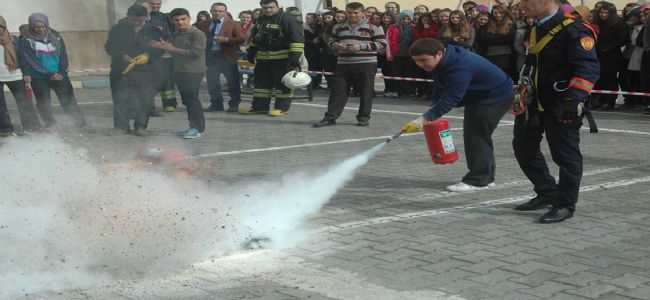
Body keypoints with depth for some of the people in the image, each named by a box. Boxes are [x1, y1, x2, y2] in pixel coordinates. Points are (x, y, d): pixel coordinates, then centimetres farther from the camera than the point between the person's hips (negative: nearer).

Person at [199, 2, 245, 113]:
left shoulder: (233, 24, 1)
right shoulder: (203, 25, 10)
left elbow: (241, 38, -7)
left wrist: (225, 40, -18)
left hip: (227, 56, -3)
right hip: (209, 56, 3)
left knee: (232, 82, 1)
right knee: (212, 82, 6)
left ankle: (234, 104, 10)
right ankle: (216, 104, 16)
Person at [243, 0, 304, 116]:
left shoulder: (288, 20, -12)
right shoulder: (260, 20, 12)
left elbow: (297, 39, -18)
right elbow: (254, 38, 25)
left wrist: (295, 57, -23)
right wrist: (251, 53, 21)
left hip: (282, 59, -7)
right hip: (263, 58, 7)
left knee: (283, 83, -1)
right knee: (261, 82, 11)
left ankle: (282, 107, 6)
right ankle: (259, 106, 18)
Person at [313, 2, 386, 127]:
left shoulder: (373, 27, -4)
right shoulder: (339, 27, 11)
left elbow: (382, 43, -7)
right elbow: (331, 41, 20)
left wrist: (360, 46, -16)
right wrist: (337, 45, -6)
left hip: (366, 64, -3)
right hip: (343, 64, 3)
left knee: (366, 92, 2)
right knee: (337, 90, 1)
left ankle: (364, 117, 13)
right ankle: (330, 117, 4)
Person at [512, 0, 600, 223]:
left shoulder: (574, 31, -16)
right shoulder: (536, 30, 11)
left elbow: (588, 68, -22)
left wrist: (574, 98, -31)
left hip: (561, 107, -9)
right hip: (534, 103, 9)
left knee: (565, 155, 0)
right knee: (523, 146, 15)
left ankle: (565, 204, 15)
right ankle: (547, 193, 30)